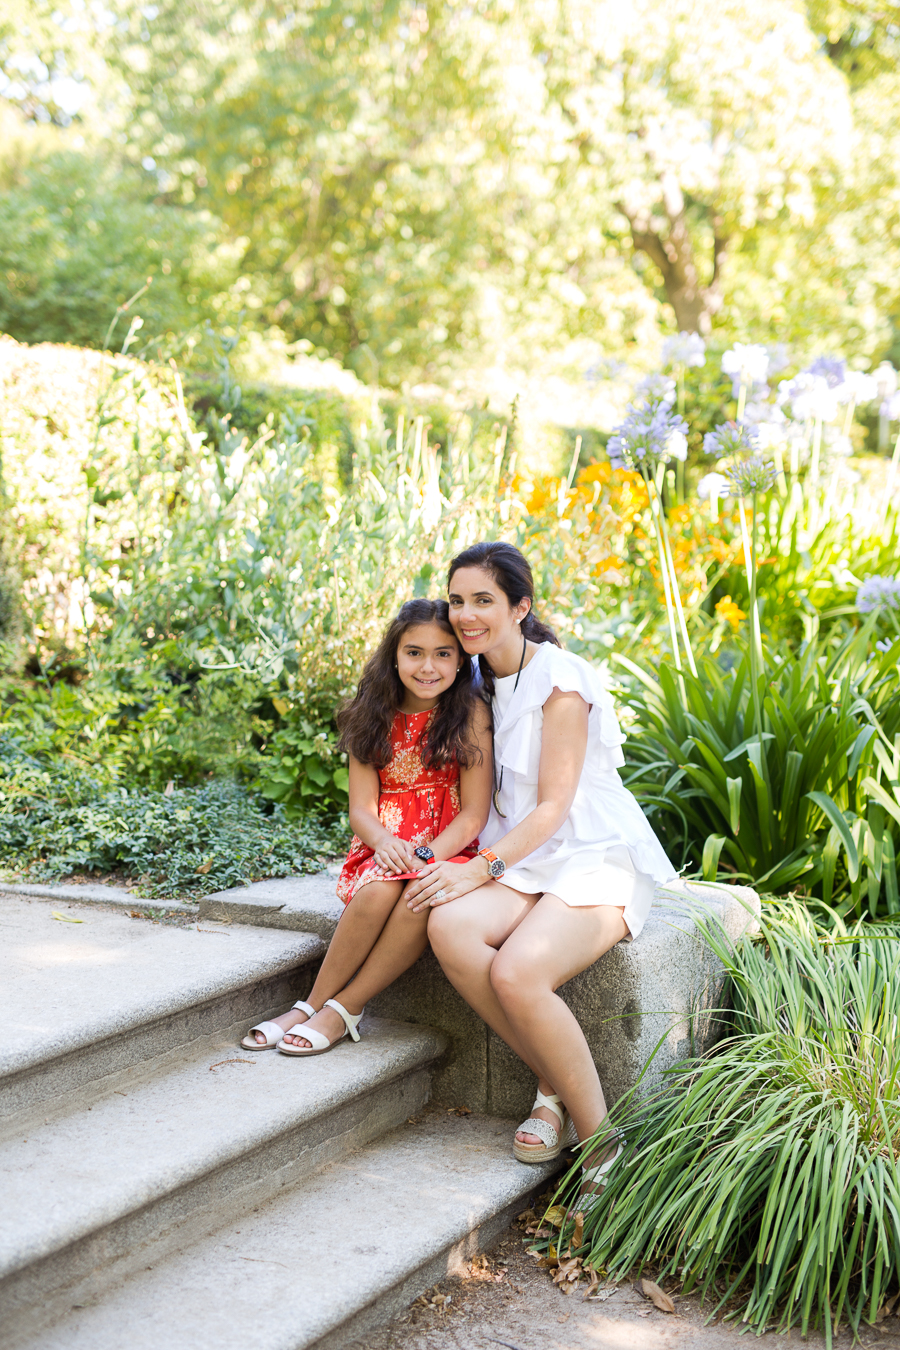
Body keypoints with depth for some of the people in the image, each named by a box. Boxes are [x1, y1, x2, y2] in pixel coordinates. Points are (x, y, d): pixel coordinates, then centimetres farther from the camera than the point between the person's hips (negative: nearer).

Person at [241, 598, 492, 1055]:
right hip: (382, 849, 2)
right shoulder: (376, 717, 4)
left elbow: (474, 812, -7)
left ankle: (340, 1009, -22)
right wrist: (385, 841, -23)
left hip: (447, 850, -1)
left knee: (421, 898, -36)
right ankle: (313, 1004, -18)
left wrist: (428, 857, -23)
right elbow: (361, 807, 0)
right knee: (379, 891, -34)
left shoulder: (471, 715, -4)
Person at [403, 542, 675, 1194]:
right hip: (525, 858, 6)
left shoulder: (561, 679, -11)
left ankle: (597, 1132, -14)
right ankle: (554, 1087, -13)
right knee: (451, 927, -27)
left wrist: (483, 868, -23)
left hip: (597, 859, -6)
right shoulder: (483, 678, 12)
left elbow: (553, 805, -14)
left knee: (517, 971, -33)